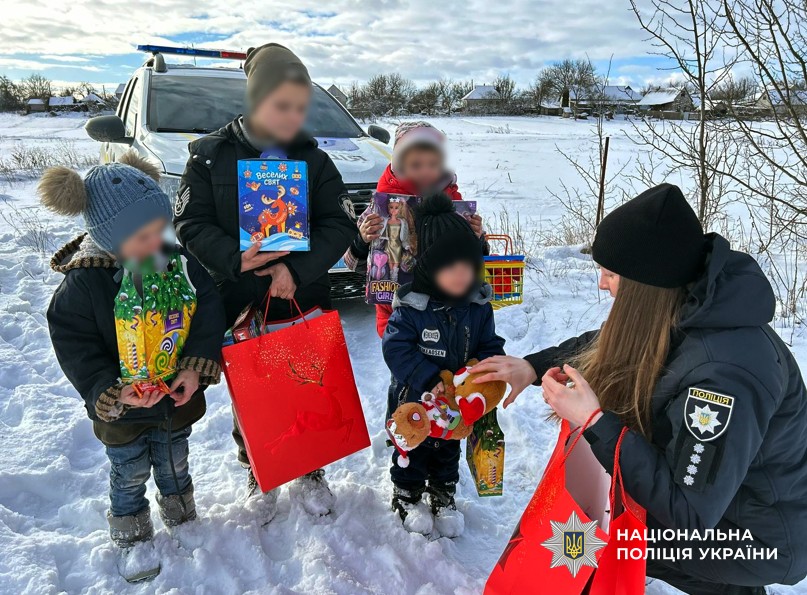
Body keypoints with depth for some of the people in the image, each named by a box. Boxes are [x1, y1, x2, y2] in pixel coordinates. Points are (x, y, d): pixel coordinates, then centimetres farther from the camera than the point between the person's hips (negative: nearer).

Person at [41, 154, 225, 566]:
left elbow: (209, 313, -9)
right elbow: (75, 347, -16)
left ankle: (182, 520, 51)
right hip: (123, 409, -2)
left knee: (174, 466, 24)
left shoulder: (178, 263, -12)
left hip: (178, 396, 3)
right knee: (131, 475, 19)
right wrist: (112, 393, -24)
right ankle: (131, 539, 45)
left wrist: (196, 367, -18)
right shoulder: (81, 283, -21)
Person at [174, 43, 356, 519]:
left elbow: (340, 227, -6)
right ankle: (259, 477, 37)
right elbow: (191, 224, -6)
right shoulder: (212, 155, -3)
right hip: (239, 304, -1)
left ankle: (311, 474, 36)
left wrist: (297, 268, -20)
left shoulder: (316, 161, 0)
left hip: (306, 301, 1)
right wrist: (236, 259, -24)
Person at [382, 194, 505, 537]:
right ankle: (406, 495, 43)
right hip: (414, 400, -3)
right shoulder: (411, 305, -25)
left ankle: (443, 495, 47)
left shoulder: (479, 305, -11)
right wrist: (430, 381, -30)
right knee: (413, 449, 19)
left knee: (448, 449, 24)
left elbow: (490, 347, -1)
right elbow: (396, 349, -25)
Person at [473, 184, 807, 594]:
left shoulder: (723, 372, -35)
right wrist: (533, 366, -5)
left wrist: (594, 422, -32)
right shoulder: (687, 309, -10)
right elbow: (603, 347, 8)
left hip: (757, 539, -7)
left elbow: (690, 513, -31)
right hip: (712, 492, 8)